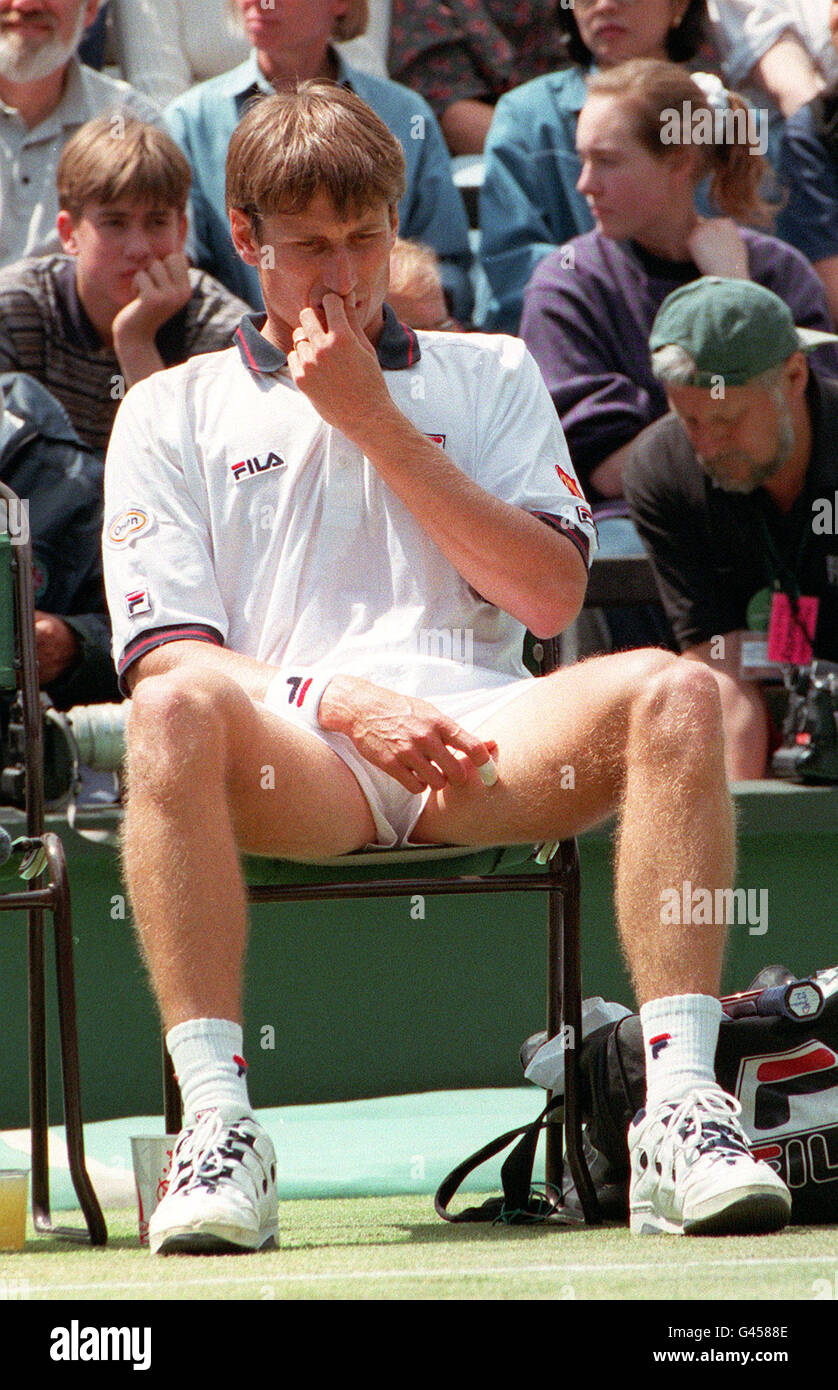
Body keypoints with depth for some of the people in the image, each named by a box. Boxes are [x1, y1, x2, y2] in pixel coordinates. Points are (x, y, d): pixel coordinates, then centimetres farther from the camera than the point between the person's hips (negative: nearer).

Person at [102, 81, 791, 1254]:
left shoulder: (490, 375, 24)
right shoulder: (172, 412, 19)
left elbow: (552, 595, 9)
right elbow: (167, 660, 5)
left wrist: (376, 423, 4)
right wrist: (343, 700, -14)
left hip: (481, 742, 2)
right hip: (293, 764, -2)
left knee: (669, 692, -30)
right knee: (178, 711, -38)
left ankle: (682, 1113, -36)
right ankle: (215, 1124, -41)